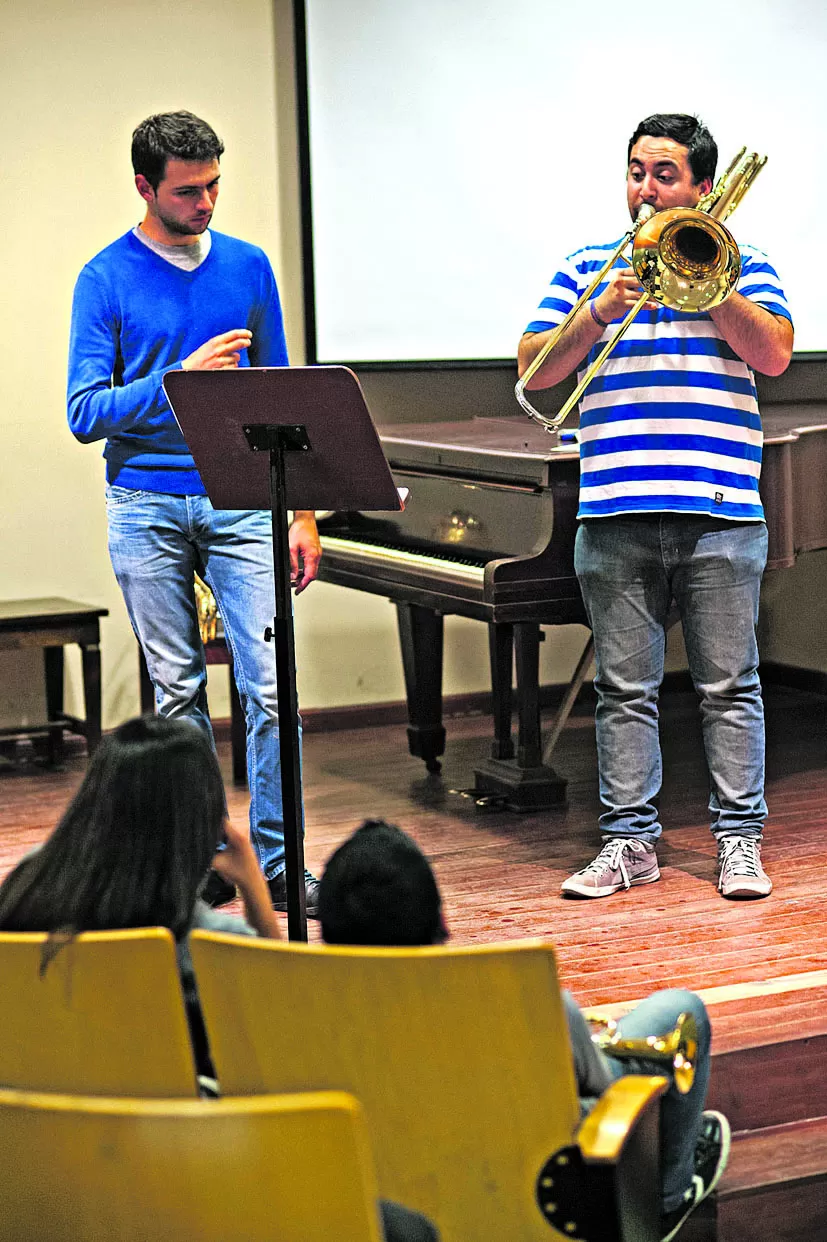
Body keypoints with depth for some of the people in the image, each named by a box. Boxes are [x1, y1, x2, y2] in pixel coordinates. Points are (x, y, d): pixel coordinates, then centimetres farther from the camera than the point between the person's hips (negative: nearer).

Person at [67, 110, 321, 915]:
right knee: (178, 693, 6)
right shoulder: (107, 279, 0)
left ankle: (276, 859, 2)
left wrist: (302, 512, 8)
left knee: (269, 683, -7)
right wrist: (182, 377, -17)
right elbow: (85, 413, -6)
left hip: (241, 501, 2)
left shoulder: (249, 267, 8)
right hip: (147, 508, -1)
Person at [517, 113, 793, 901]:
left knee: (729, 687, 2)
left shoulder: (739, 264, 11)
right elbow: (534, 369, 7)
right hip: (614, 512, 2)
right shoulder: (586, 268, 15)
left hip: (720, 511, -1)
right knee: (624, 689, 5)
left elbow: (774, 354, -4)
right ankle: (629, 841, 12)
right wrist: (599, 313, -8)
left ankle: (739, 839, 10)